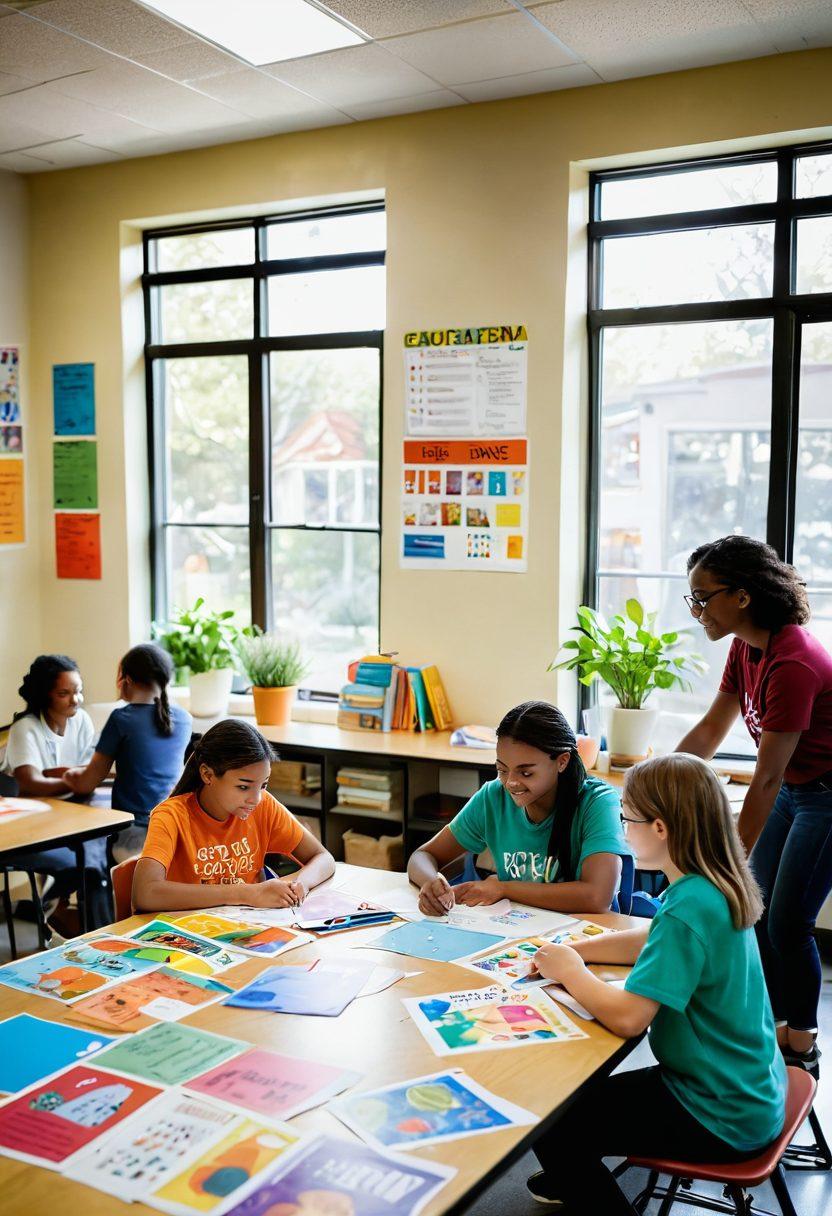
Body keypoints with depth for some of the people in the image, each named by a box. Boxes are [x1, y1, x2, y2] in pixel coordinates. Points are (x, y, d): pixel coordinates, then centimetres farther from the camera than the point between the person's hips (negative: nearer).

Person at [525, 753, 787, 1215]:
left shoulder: (687, 909, -29)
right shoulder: (717, 886, 0)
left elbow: (627, 1017, -31)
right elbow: (649, 940, 17)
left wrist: (570, 971, -13)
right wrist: (576, 950, 5)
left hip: (720, 1117, -9)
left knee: (551, 1125, -3)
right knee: (583, 1093, 20)